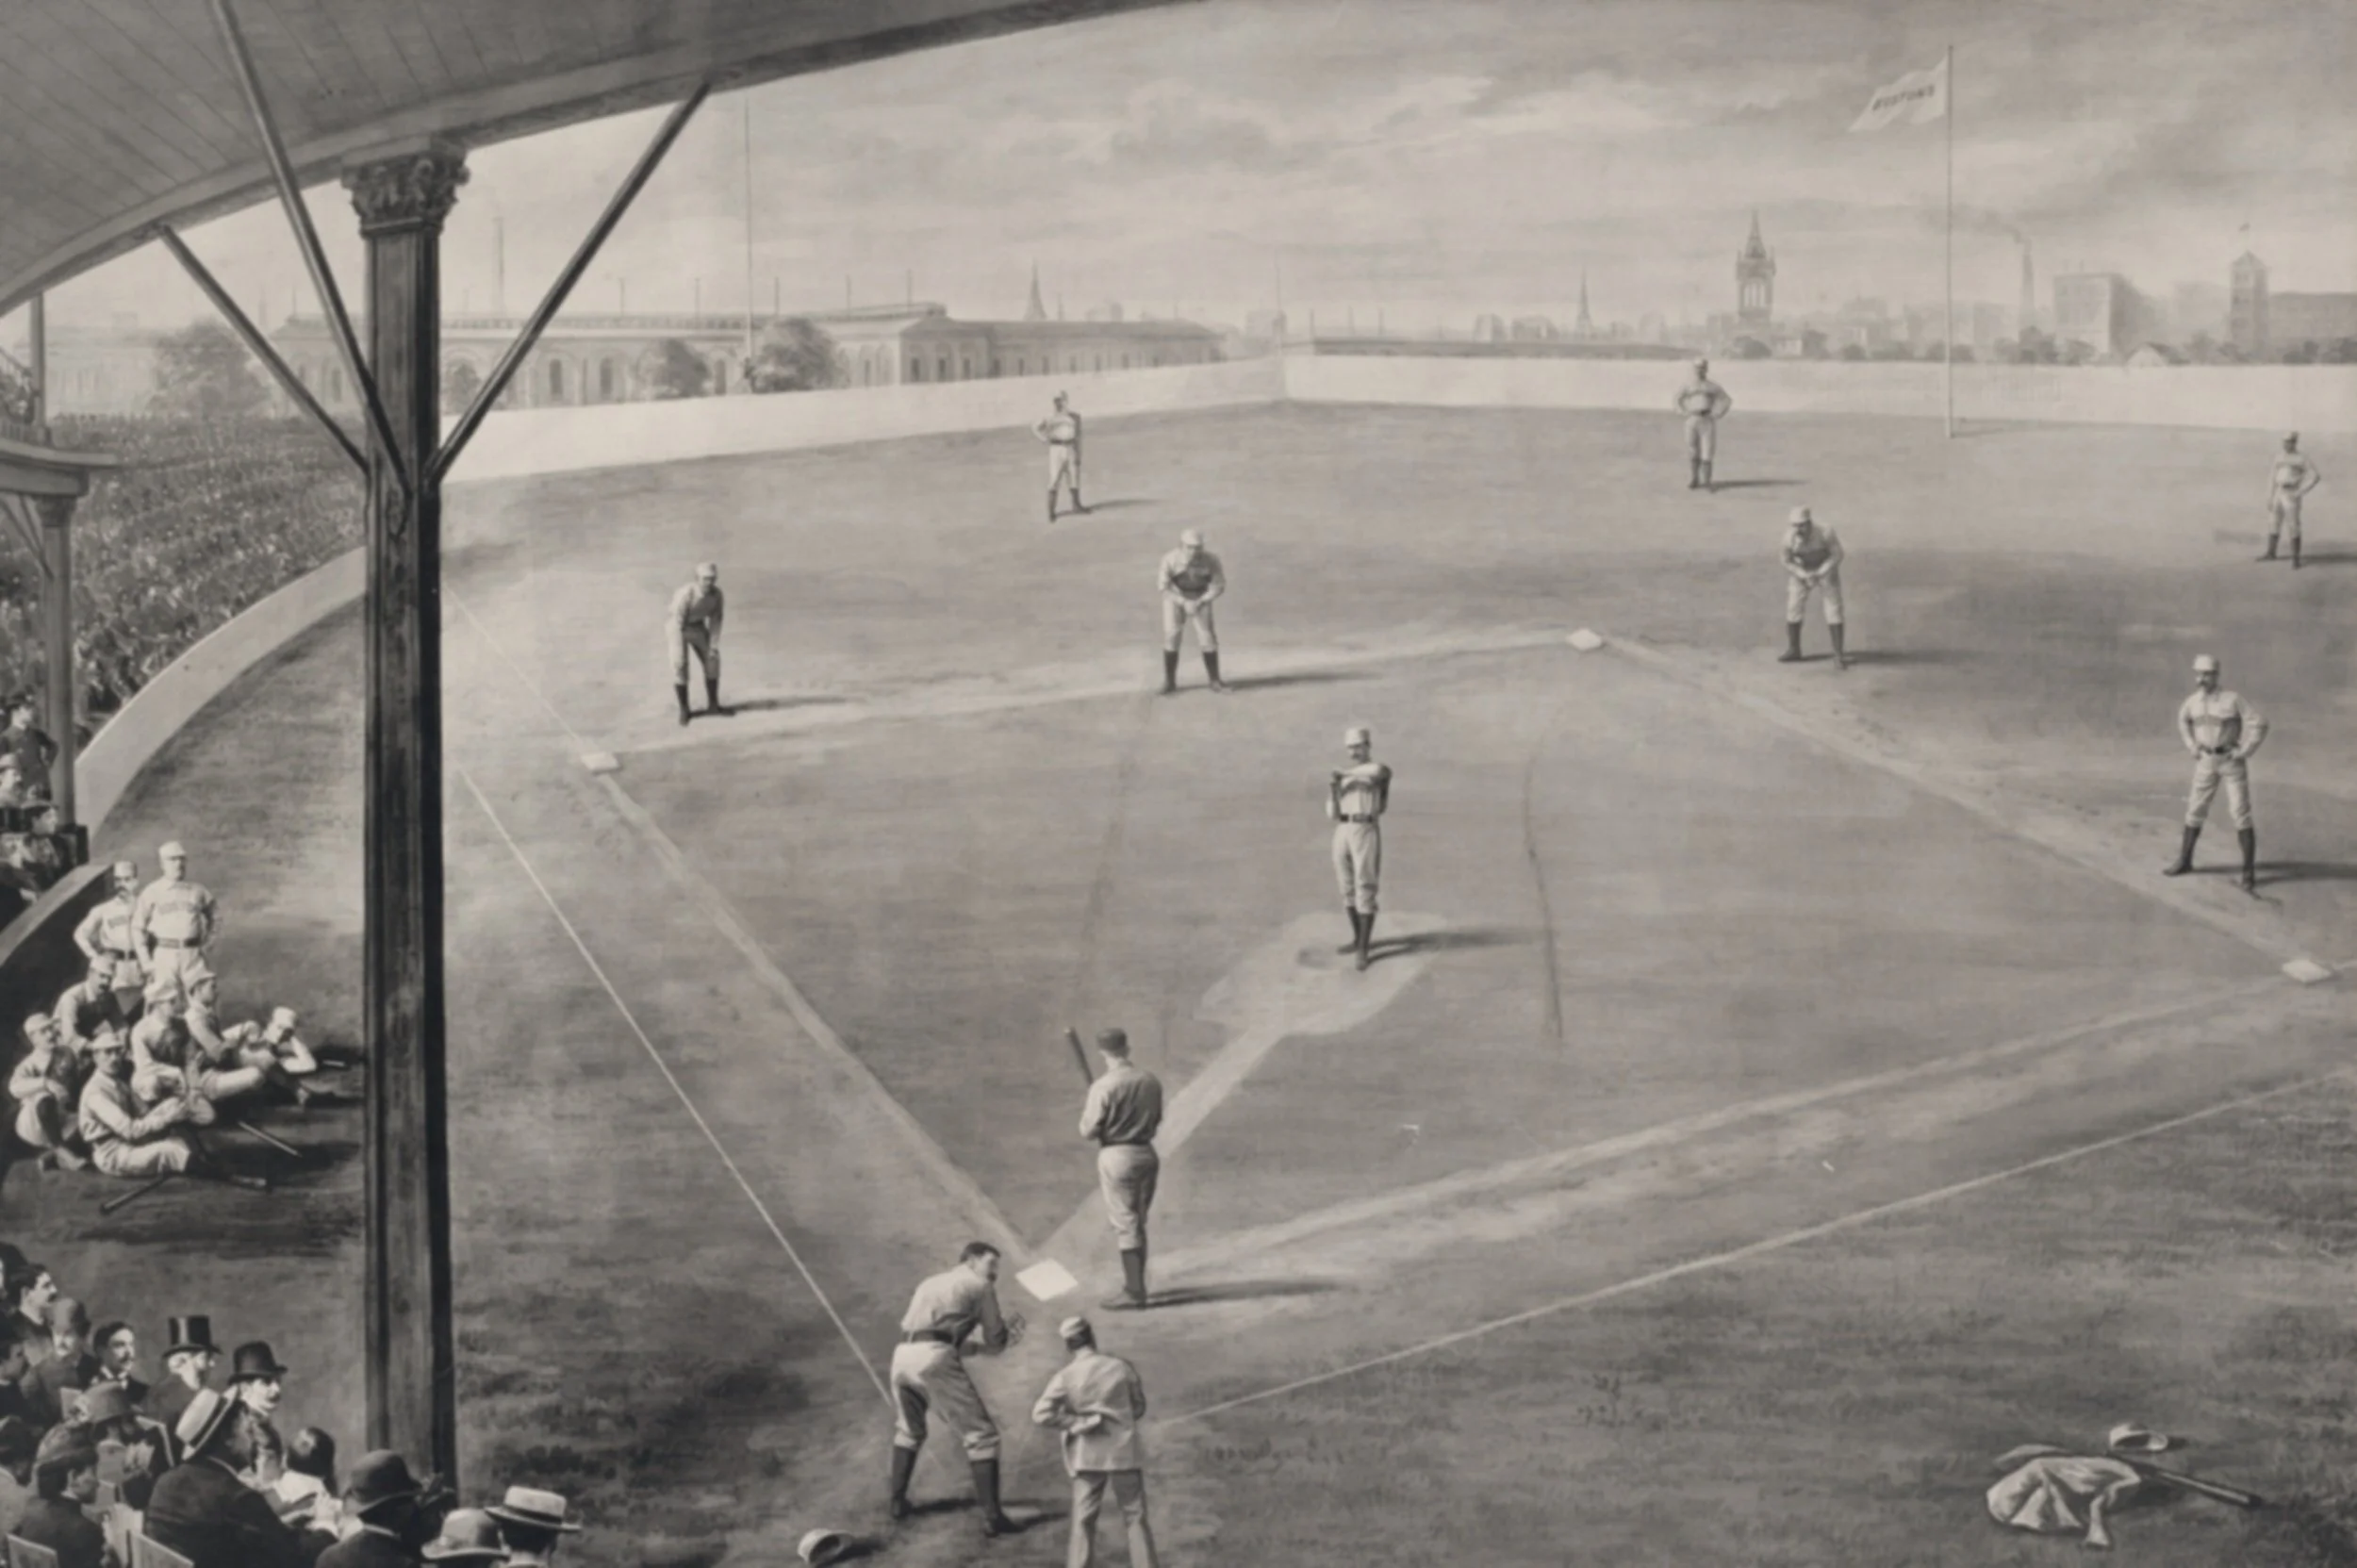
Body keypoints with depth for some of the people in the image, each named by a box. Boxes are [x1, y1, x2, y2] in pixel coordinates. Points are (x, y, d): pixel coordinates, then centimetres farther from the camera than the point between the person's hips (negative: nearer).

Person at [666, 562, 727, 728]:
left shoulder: (716, 594, -21)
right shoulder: (685, 595, -37)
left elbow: (715, 621, -9)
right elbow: (677, 625, -33)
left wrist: (714, 646, -13)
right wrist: (680, 654, -35)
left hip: (698, 627, 5)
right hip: (678, 628, -5)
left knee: (712, 661, 1)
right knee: (679, 665, -15)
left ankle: (712, 704, 18)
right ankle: (683, 709, 1)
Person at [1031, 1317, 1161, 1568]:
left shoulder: (1066, 1376, -8)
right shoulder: (1120, 1367, -5)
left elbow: (1041, 1414, -17)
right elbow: (1139, 1407, 5)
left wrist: (1078, 1422, -11)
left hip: (1088, 1457, 0)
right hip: (1123, 1452, 0)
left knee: (1083, 1521, 8)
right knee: (1135, 1517, 10)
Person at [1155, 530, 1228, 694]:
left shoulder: (1210, 560, -25)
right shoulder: (1171, 560, -27)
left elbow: (1219, 585, -14)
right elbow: (1164, 585, -18)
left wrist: (1200, 602, -24)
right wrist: (1184, 604, -28)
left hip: (1200, 598, 1)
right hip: (1175, 596, -1)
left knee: (1207, 637, -5)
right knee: (1171, 636, -9)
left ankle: (1215, 680, 7)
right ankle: (1169, 681, 3)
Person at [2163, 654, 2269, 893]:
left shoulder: (2232, 699, -18)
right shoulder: (2192, 702, -2)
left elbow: (2259, 723, -19)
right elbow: (2183, 719, 21)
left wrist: (2244, 752, -18)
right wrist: (2192, 747, 11)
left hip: (2232, 761, -5)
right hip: (2206, 762, 5)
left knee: (2241, 813, -6)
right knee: (2196, 810, 11)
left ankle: (2249, 872, -2)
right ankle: (2185, 861, 26)